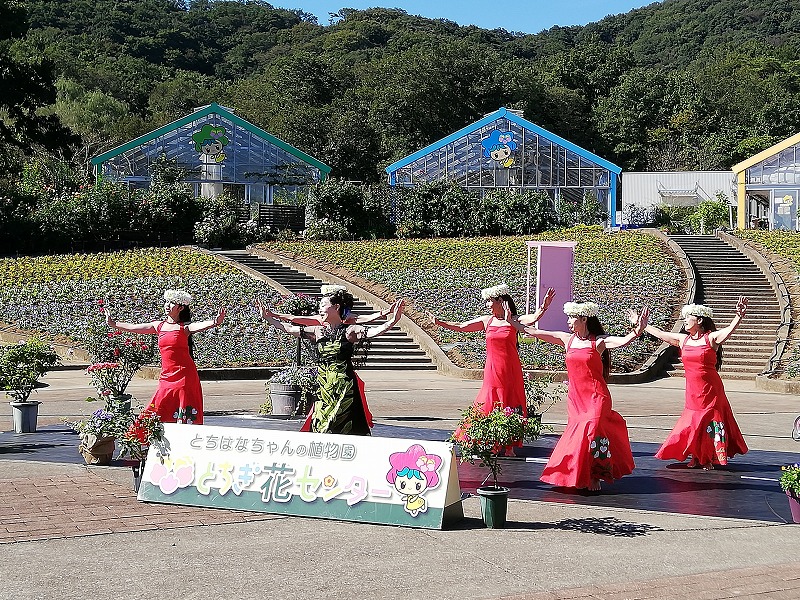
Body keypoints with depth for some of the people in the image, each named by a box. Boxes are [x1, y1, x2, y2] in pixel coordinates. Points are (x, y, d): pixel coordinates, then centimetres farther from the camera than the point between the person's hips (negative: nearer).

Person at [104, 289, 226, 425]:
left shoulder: (184, 327, -3)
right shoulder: (159, 326, 12)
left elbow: (201, 325, -22)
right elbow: (133, 327, 23)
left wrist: (216, 322, -43)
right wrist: (113, 324, 31)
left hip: (184, 377, -5)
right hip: (166, 377, 5)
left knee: (185, 417, -6)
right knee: (158, 415, 2)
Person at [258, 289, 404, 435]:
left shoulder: (350, 331, -1)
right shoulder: (317, 331, 12)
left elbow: (373, 331, -15)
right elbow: (289, 328, 18)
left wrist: (393, 320, -30)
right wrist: (267, 318, 20)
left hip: (345, 389, -4)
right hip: (323, 389, 4)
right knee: (319, 429, 0)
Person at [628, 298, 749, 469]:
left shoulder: (711, 338, -7)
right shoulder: (683, 340, 9)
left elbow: (730, 329, -23)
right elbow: (659, 333, 18)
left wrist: (739, 315, -41)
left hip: (711, 391, -5)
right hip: (692, 392, 5)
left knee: (711, 423, -1)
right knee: (692, 423, 6)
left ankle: (710, 459, 9)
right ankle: (697, 458, 18)